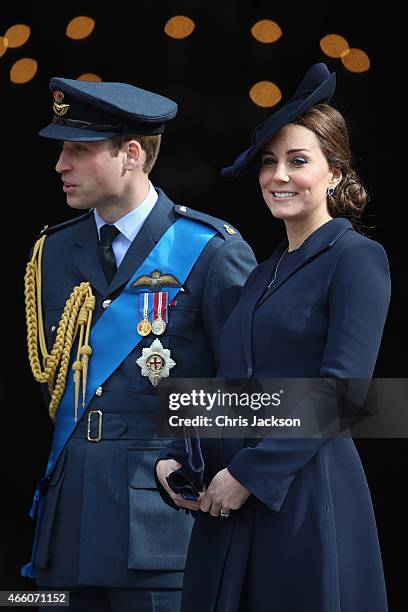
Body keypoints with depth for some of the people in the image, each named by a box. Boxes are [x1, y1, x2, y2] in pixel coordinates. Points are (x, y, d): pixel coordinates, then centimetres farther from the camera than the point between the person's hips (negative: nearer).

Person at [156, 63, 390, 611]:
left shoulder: (357, 259, -5)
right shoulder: (264, 274, 18)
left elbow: (341, 387, -15)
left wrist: (249, 472, -16)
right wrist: (173, 458, 2)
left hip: (308, 498, -7)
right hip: (229, 503, 7)